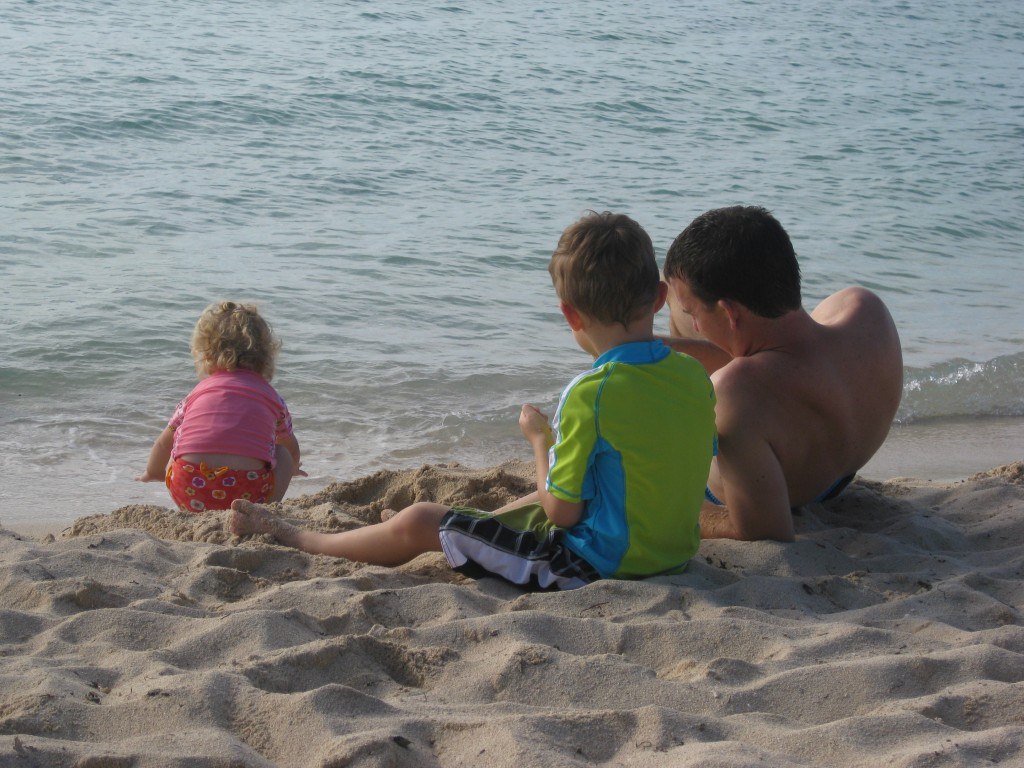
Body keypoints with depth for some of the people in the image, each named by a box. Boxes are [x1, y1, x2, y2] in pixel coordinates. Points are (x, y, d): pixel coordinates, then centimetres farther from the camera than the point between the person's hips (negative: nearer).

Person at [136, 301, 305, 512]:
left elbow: (163, 444, 36)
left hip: (189, 492, 2)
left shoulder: (198, 392, 22)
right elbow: (292, 448, 38)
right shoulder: (270, 396, 20)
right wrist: (290, 469, 63)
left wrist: (153, 473, 58)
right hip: (249, 493, -2)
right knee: (283, 453, 26)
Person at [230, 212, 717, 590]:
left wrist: (540, 439, -1)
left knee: (418, 523, 6)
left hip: (596, 564, -8)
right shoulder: (696, 375, -3)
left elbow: (562, 511, -17)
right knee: (530, 502, 35)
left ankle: (298, 541, 28)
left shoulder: (590, 394, -24)